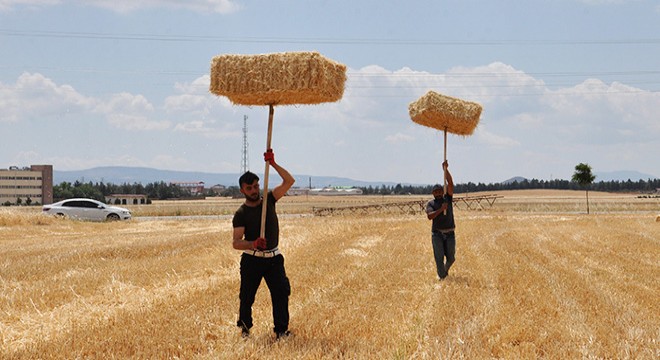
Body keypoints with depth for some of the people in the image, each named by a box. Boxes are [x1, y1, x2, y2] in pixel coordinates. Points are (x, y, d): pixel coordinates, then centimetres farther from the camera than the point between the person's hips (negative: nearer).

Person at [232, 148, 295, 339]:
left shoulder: (268, 200, 3)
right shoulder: (241, 214, -6)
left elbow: (289, 181, -6)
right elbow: (236, 242, -14)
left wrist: (273, 164, -15)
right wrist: (253, 244, -33)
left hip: (273, 258, 2)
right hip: (251, 259, -2)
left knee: (281, 292, -7)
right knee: (247, 296, 2)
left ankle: (281, 329, -3)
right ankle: (244, 327, 22)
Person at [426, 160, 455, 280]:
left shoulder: (448, 198, 8)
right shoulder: (431, 203, 4)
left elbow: (450, 183, -4)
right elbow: (430, 216, -13)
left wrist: (445, 169, -12)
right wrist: (441, 209, -23)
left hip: (449, 233, 2)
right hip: (437, 233, -1)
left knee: (451, 258, 8)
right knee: (439, 258, -5)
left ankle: (445, 270, 37)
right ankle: (442, 277, 1)